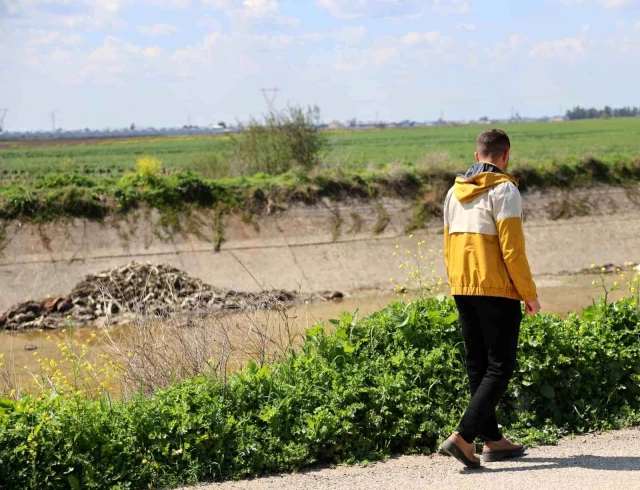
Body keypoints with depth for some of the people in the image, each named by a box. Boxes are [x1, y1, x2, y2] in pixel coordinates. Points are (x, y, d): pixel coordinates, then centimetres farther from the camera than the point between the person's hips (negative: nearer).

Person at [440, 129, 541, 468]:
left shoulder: (454, 193, 12)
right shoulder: (504, 190, -11)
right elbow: (512, 249, -15)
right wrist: (530, 295, -8)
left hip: (463, 290, 7)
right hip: (497, 291, -7)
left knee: (477, 367, 12)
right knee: (500, 368, -2)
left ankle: (492, 440, 17)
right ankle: (463, 436, -12)